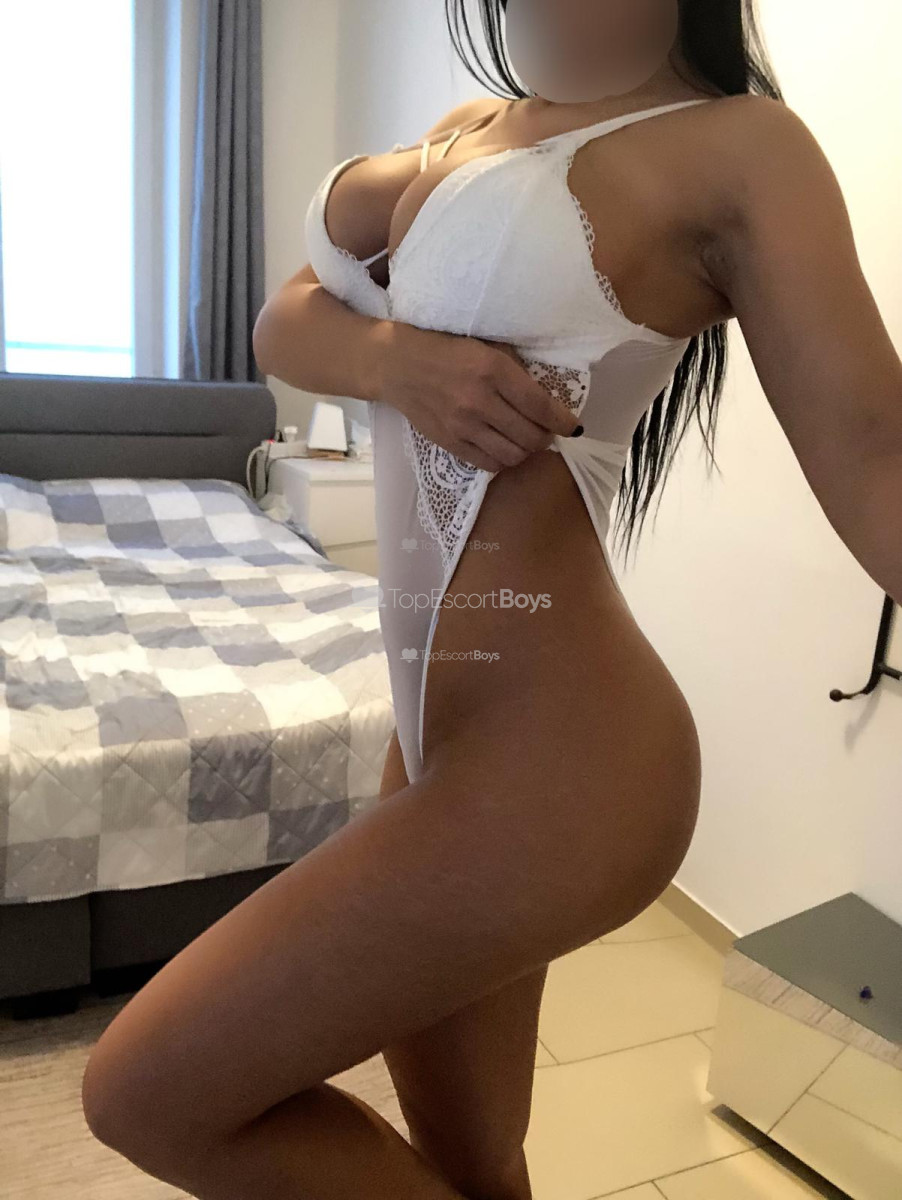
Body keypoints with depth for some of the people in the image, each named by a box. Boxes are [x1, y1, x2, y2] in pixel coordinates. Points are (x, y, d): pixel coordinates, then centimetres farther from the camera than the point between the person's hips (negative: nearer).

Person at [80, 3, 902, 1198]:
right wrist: (391, 354, -13)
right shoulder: (470, 126, 15)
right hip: (446, 724, 7)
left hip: (546, 757, -7)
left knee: (147, 1095, 2)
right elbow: (284, 323, 9)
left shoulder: (739, 145, -6)